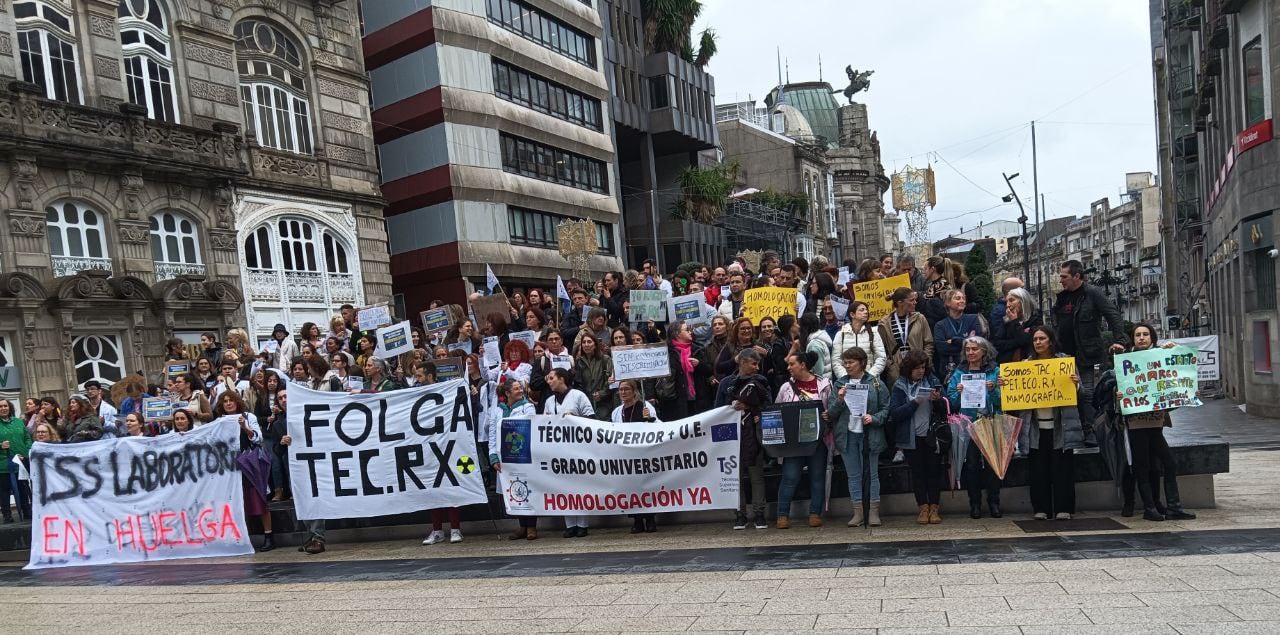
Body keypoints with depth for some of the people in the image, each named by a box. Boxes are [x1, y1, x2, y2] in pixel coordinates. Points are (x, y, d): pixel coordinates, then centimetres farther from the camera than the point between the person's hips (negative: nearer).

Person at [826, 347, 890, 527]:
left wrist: (874, 418, -16)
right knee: (853, 475, 7)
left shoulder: (875, 383, 1)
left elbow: (886, 409, 1)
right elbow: (831, 413, 3)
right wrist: (839, 400, -14)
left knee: (872, 473, 4)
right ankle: (858, 512, 13)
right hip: (847, 435, 2)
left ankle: (874, 512, 12)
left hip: (870, 434, -2)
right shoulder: (839, 384, 6)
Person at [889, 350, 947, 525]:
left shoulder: (932, 381, 4)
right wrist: (915, 403, -19)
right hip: (912, 437, -1)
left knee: (934, 470, 5)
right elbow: (894, 413, -10)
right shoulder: (900, 386, -1)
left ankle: (934, 508, 14)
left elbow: (944, 410, 7)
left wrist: (937, 400, -14)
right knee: (917, 472, 5)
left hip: (932, 435, 1)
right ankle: (923, 508, 14)